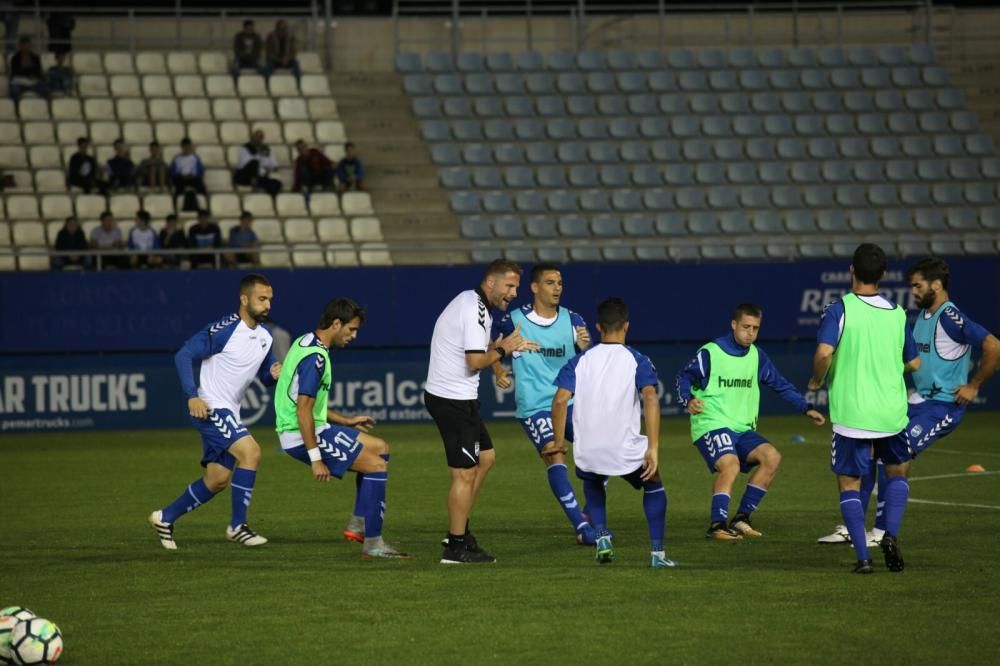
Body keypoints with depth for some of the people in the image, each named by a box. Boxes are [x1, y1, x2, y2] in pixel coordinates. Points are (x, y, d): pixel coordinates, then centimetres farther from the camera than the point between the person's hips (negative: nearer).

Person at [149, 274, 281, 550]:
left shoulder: (265, 336, 8)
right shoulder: (224, 330, -16)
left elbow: (265, 377, 18)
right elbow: (184, 356, -17)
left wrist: (275, 373, -7)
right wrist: (192, 395, -26)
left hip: (229, 413, 9)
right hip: (209, 408, -9)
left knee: (218, 481, 11)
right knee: (250, 452, -23)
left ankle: (165, 518, 29)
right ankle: (237, 526, -14)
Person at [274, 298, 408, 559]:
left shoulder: (305, 343, 13)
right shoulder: (315, 357, -20)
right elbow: (303, 409, -26)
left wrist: (346, 421, 21)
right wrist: (315, 459, -25)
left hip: (316, 428, 10)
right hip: (302, 436, -10)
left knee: (380, 449, 17)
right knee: (376, 465, -10)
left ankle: (359, 524, 15)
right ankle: (372, 543, -7)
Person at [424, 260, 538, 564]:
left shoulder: (473, 304, 14)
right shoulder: (475, 310, -19)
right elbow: (475, 361, -24)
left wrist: (504, 346, 4)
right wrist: (503, 349, -9)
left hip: (458, 396, 11)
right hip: (453, 399, -11)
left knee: (485, 457, 20)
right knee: (465, 473, -7)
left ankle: (459, 531, 24)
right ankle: (456, 547, -1)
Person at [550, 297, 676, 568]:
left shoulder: (580, 361, 6)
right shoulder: (637, 361, 0)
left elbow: (560, 399, -6)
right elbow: (650, 398, -16)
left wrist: (559, 441, 5)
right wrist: (653, 449, -18)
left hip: (587, 452, 2)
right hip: (626, 452, -2)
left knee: (593, 485, 35)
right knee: (654, 486, 26)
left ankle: (601, 536, 11)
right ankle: (657, 553, 17)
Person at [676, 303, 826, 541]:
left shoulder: (756, 356, 11)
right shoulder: (710, 353, -5)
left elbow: (780, 384, 18)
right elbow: (684, 378, 3)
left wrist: (806, 408, 10)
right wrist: (688, 400, -17)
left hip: (743, 429, 6)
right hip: (711, 424, -6)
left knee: (772, 457, -16)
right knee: (730, 464, -31)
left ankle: (741, 518, -6)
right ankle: (716, 525, -23)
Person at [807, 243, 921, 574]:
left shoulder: (839, 310, -9)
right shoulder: (897, 313, 4)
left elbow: (824, 352, -23)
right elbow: (914, 363, 12)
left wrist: (817, 381, -3)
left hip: (851, 414, -3)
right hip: (891, 412, 3)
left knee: (849, 484, 8)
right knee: (897, 472, 23)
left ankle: (862, 556, -2)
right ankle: (891, 534, 1)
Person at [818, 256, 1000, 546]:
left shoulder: (950, 318, -17)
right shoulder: (922, 315, 12)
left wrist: (974, 386, -16)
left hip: (944, 406, -9)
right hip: (918, 401, 9)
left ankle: (882, 532, -7)